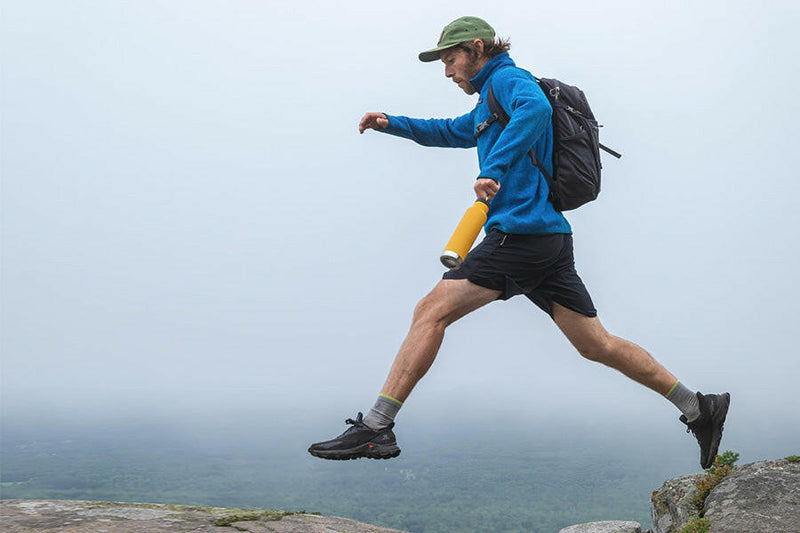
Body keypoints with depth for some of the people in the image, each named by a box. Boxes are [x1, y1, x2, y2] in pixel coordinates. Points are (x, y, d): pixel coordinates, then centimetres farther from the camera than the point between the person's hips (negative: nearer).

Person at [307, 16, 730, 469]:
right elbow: (450, 132, 43)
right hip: (551, 240, 10)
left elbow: (536, 109, -26)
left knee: (431, 312, -11)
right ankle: (698, 408, 14)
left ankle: (376, 428, -13)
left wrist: (494, 169, -34)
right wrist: (393, 124, 30)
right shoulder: (490, 104, 28)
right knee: (597, 345, 11)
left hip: (520, 232, -10)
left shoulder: (508, 79, -2)